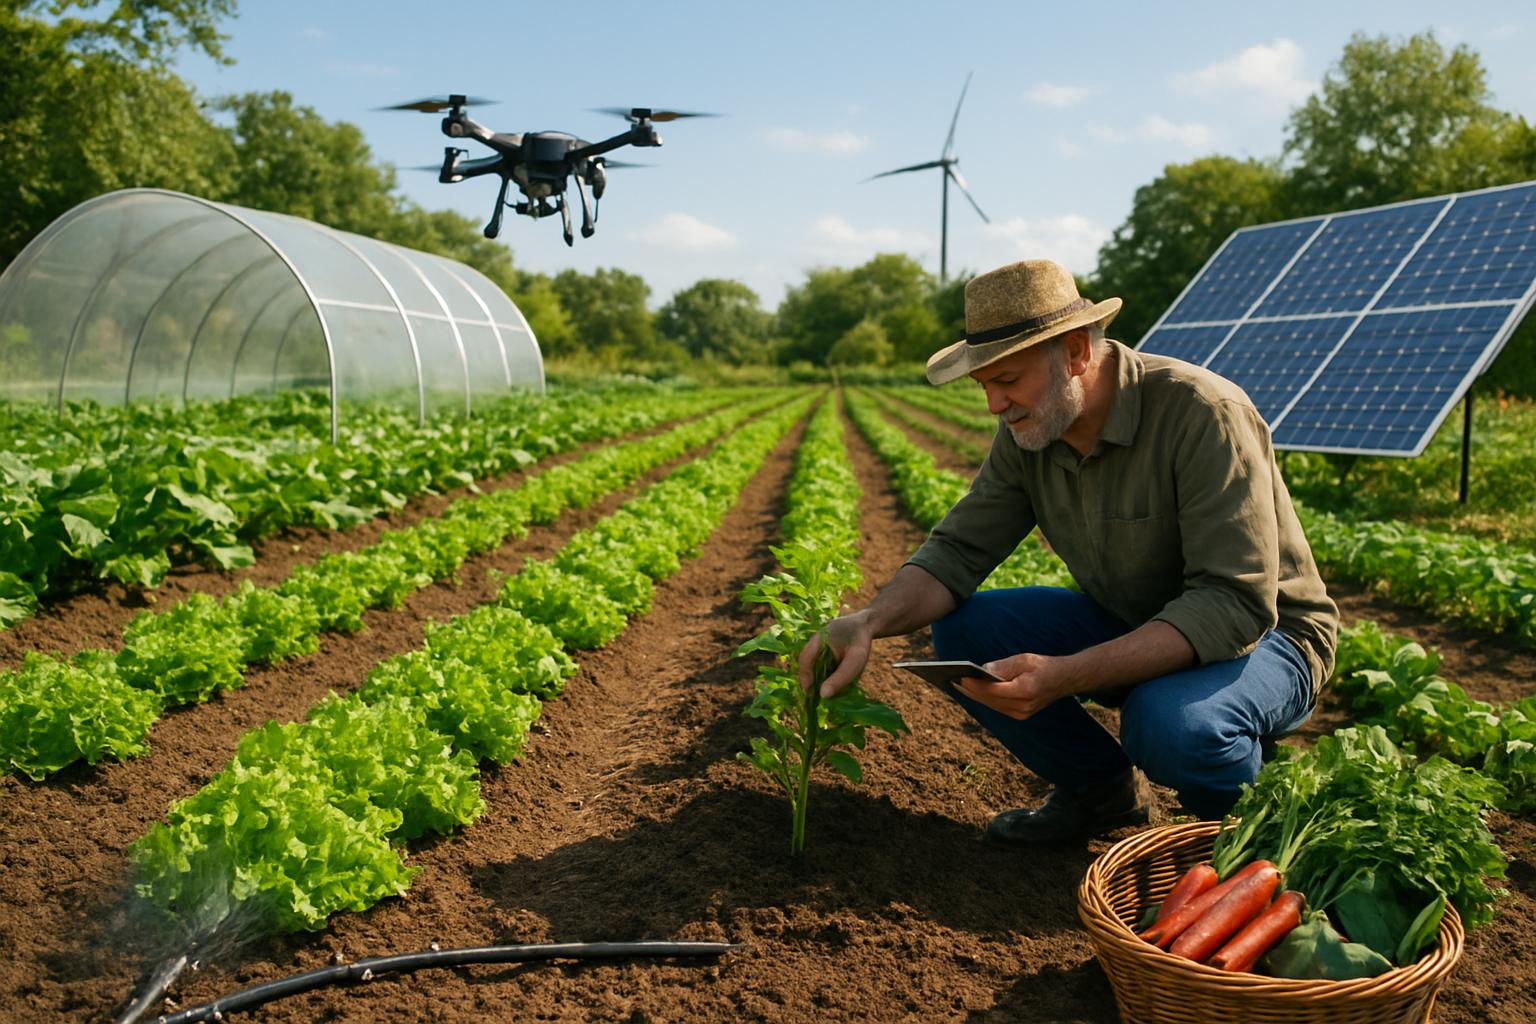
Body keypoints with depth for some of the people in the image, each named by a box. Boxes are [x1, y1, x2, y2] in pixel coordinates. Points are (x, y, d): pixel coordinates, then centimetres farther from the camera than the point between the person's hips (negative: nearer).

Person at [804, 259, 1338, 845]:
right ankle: (1101, 788, 8)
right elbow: (957, 550, -6)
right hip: (1128, 624, 6)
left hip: (1261, 631, -6)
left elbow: (1236, 604, -33)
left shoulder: (1202, 413, -28)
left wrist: (1065, 676, -42)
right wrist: (868, 622, -27)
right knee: (961, 632, -12)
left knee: (1171, 725, -38)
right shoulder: (1027, 430, -8)